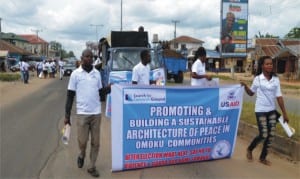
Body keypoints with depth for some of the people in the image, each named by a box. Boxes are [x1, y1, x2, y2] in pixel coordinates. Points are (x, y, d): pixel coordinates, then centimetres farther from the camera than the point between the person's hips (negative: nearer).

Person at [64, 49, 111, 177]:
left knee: (95, 142, 6)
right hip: (82, 113, -3)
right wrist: (67, 115, -2)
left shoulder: (97, 73, 7)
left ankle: (92, 167, 21)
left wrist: (109, 88, -7)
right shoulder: (76, 74, -2)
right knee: (82, 141, 3)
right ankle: (81, 155, 35)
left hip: (96, 113, 3)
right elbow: (70, 95, -1)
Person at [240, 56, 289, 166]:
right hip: (261, 110, -4)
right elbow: (251, 93, 7)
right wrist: (245, 86, -13)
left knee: (271, 135, 5)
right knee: (263, 135, -7)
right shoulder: (257, 79, -6)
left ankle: (263, 157, 23)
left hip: (272, 110, 4)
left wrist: (284, 113, 0)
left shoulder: (275, 79, -1)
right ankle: (249, 149, 20)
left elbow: (279, 96, 0)